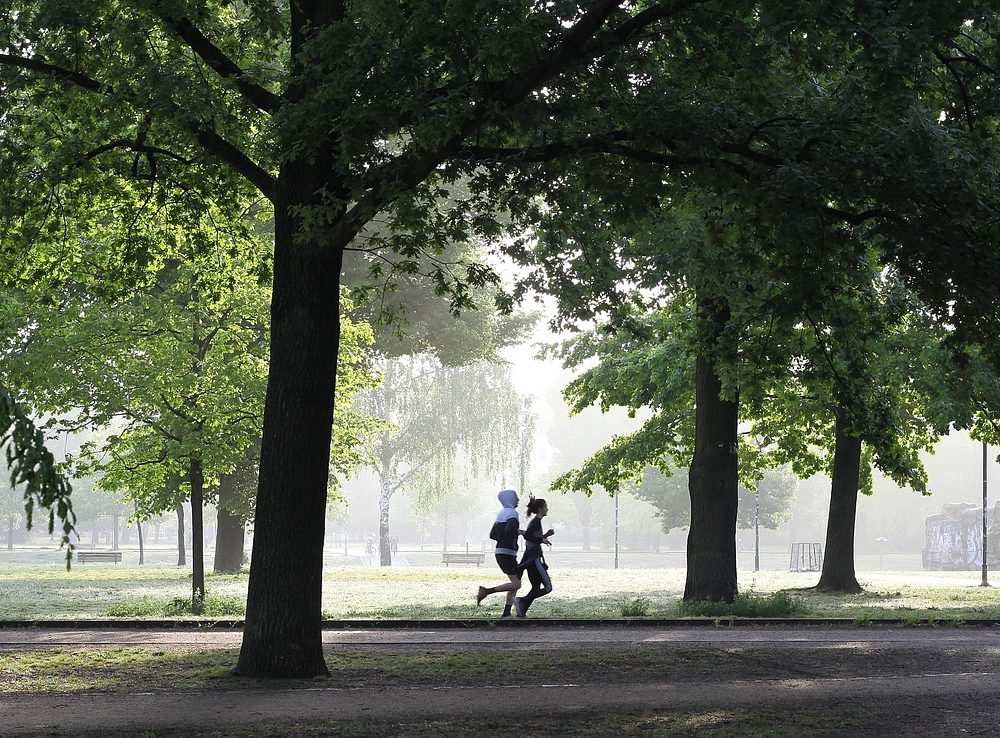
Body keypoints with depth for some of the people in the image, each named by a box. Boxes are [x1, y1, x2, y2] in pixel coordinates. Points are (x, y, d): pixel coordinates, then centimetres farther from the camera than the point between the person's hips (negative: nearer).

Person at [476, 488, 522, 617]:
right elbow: (509, 530, -29)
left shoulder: (502, 513, 17)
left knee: (515, 583, 13)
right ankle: (487, 591, -15)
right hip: (507, 553, -10)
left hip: (500, 552, 10)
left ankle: (506, 613, 7)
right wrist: (519, 532, -11)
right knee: (516, 584, -11)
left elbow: (492, 535, 20)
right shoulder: (512, 513, -11)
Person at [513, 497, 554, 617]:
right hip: (534, 559, -10)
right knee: (547, 587, -10)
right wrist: (542, 540, -22)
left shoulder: (534, 521, 18)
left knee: (536, 588, 12)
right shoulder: (536, 521, -11)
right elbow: (527, 536, -24)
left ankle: (521, 612, 5)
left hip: (530, 559, 10)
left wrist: (546, 535, 17)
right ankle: (522, 601, -17)